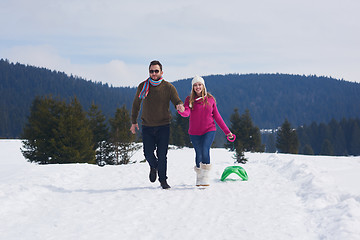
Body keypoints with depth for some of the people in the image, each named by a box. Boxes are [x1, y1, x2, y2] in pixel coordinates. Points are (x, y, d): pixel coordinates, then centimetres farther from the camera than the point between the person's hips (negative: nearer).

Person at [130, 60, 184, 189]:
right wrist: (134, 122, 17)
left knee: (162, 155, -3)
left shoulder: (168, 87, -3)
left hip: (163, 126, -1)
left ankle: (163, 180, 12)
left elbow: (177, 101, -7)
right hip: (147, 126, 1)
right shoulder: (142, 86, 2)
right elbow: (136, 104, 14)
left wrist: (180, 105, -32)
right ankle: (153, 167, 34)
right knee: (148, 153, 0)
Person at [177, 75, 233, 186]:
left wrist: (227, 131, 7)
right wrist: (182, 111, -43)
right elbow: (187, 113, -18)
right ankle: (199, 177, 31)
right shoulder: (189, 99, -1)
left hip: (209, 131, -1)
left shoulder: (210, 99, 2)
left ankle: (205, 178, -17)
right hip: (194, 132, 1)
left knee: (205, 150, -21)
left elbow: (217, 116, 7)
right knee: (198, 154, 9)